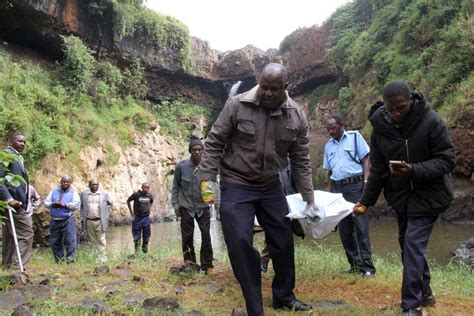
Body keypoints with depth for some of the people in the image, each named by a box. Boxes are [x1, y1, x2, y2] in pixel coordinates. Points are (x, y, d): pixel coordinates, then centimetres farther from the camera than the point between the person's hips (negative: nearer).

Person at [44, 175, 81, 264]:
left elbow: (77, 204, -10)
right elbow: (46, 202, 10)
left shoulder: (73, 192, 4)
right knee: (55, 241, 9)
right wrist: (52, 204, -11)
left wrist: (64, 205, -17)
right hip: (54, 220, 4)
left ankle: (70, 258, -5)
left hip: (68, 220, -4)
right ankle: (58, 258, 20)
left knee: (70, 240, -10)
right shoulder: (54, 191, 15)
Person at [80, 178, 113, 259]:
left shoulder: (104, 194, 4)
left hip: (100, 221, -1)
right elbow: (81, 206, 15)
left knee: (101, 240, -4)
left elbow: (110, 203, 17)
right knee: (92, 240, 7)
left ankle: (101, 256, -2)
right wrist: (82, 218, 8)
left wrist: (104, 210, 7)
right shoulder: (84, 194, 8)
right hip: (88, 221, 1)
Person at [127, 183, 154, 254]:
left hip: (146, 218, 3)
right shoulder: (136, 194, -9)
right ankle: (137, 252, 8)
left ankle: (145, 251, 22)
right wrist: (131, 212, 5)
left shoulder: (150, 195, 1)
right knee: (137, 237, 1)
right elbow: (128, 201, 7)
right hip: (137, 218, -3)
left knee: (146, 237, 9)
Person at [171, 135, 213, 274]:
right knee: (187, 237, 6)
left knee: (206, 235, -5)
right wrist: (175, 204, -1)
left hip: (203, 207, 0)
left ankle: (207, 265, 6)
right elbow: (175, 186, 2)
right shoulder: (181, 166, -8)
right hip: (186, 207, 0)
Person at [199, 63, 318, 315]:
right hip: (236, 186, -3)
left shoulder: (296, 116, -5)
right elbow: (214, 143, -8)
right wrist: (206, 178, -15)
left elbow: (301, 161, 1)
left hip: (271, 186, 4)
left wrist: (309, 198, 3)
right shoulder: (236, 105, -15)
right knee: (240, 244, -10)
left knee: (283, 241, 10)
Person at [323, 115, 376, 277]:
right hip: (338, 188, 5)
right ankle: (355, 263, 16)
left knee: (361, 226, -8)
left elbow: (365, 160, 0)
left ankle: (367, 265, -5)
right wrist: (329, 192, 13)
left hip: (355, 186, -5)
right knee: (344, 229, 6)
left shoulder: (355, 136, 4)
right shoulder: (328, 145, 17)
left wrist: (366, 182, -11)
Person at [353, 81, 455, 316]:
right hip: (400, 195, 5)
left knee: (413, 244, -12)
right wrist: (366, 201, -2)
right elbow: (377, 169, 1)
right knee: (408, 244, 14)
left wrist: (414, 171, -32)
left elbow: (446, 160, -17)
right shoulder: (380, 126, -6)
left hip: (428, 194, -5)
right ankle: (423, 292, 33)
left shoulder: (431, 122, -19)